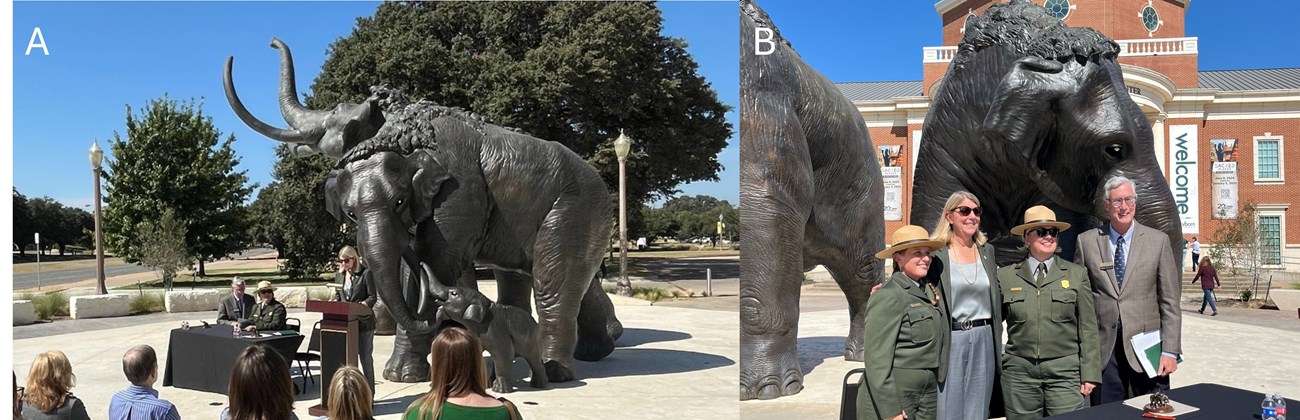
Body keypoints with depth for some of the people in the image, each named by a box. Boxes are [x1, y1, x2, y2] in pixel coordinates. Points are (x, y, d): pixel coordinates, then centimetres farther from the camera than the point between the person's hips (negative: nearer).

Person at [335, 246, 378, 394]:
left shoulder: (365, 274, -6)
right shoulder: (339, 275, 11)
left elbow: (373, 296, -7)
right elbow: (337, 296, 19)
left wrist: (364, 304, -24)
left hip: (363, 322, -5)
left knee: (366, 357, 2)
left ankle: (369, 393, 9)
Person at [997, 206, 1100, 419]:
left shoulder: (1077, 273, 6)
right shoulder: (1005, 276, 6)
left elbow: (1088, 327, 4)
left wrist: (1089, 374, 0)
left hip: (1065, 371, 0)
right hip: (1019, 370, 1)